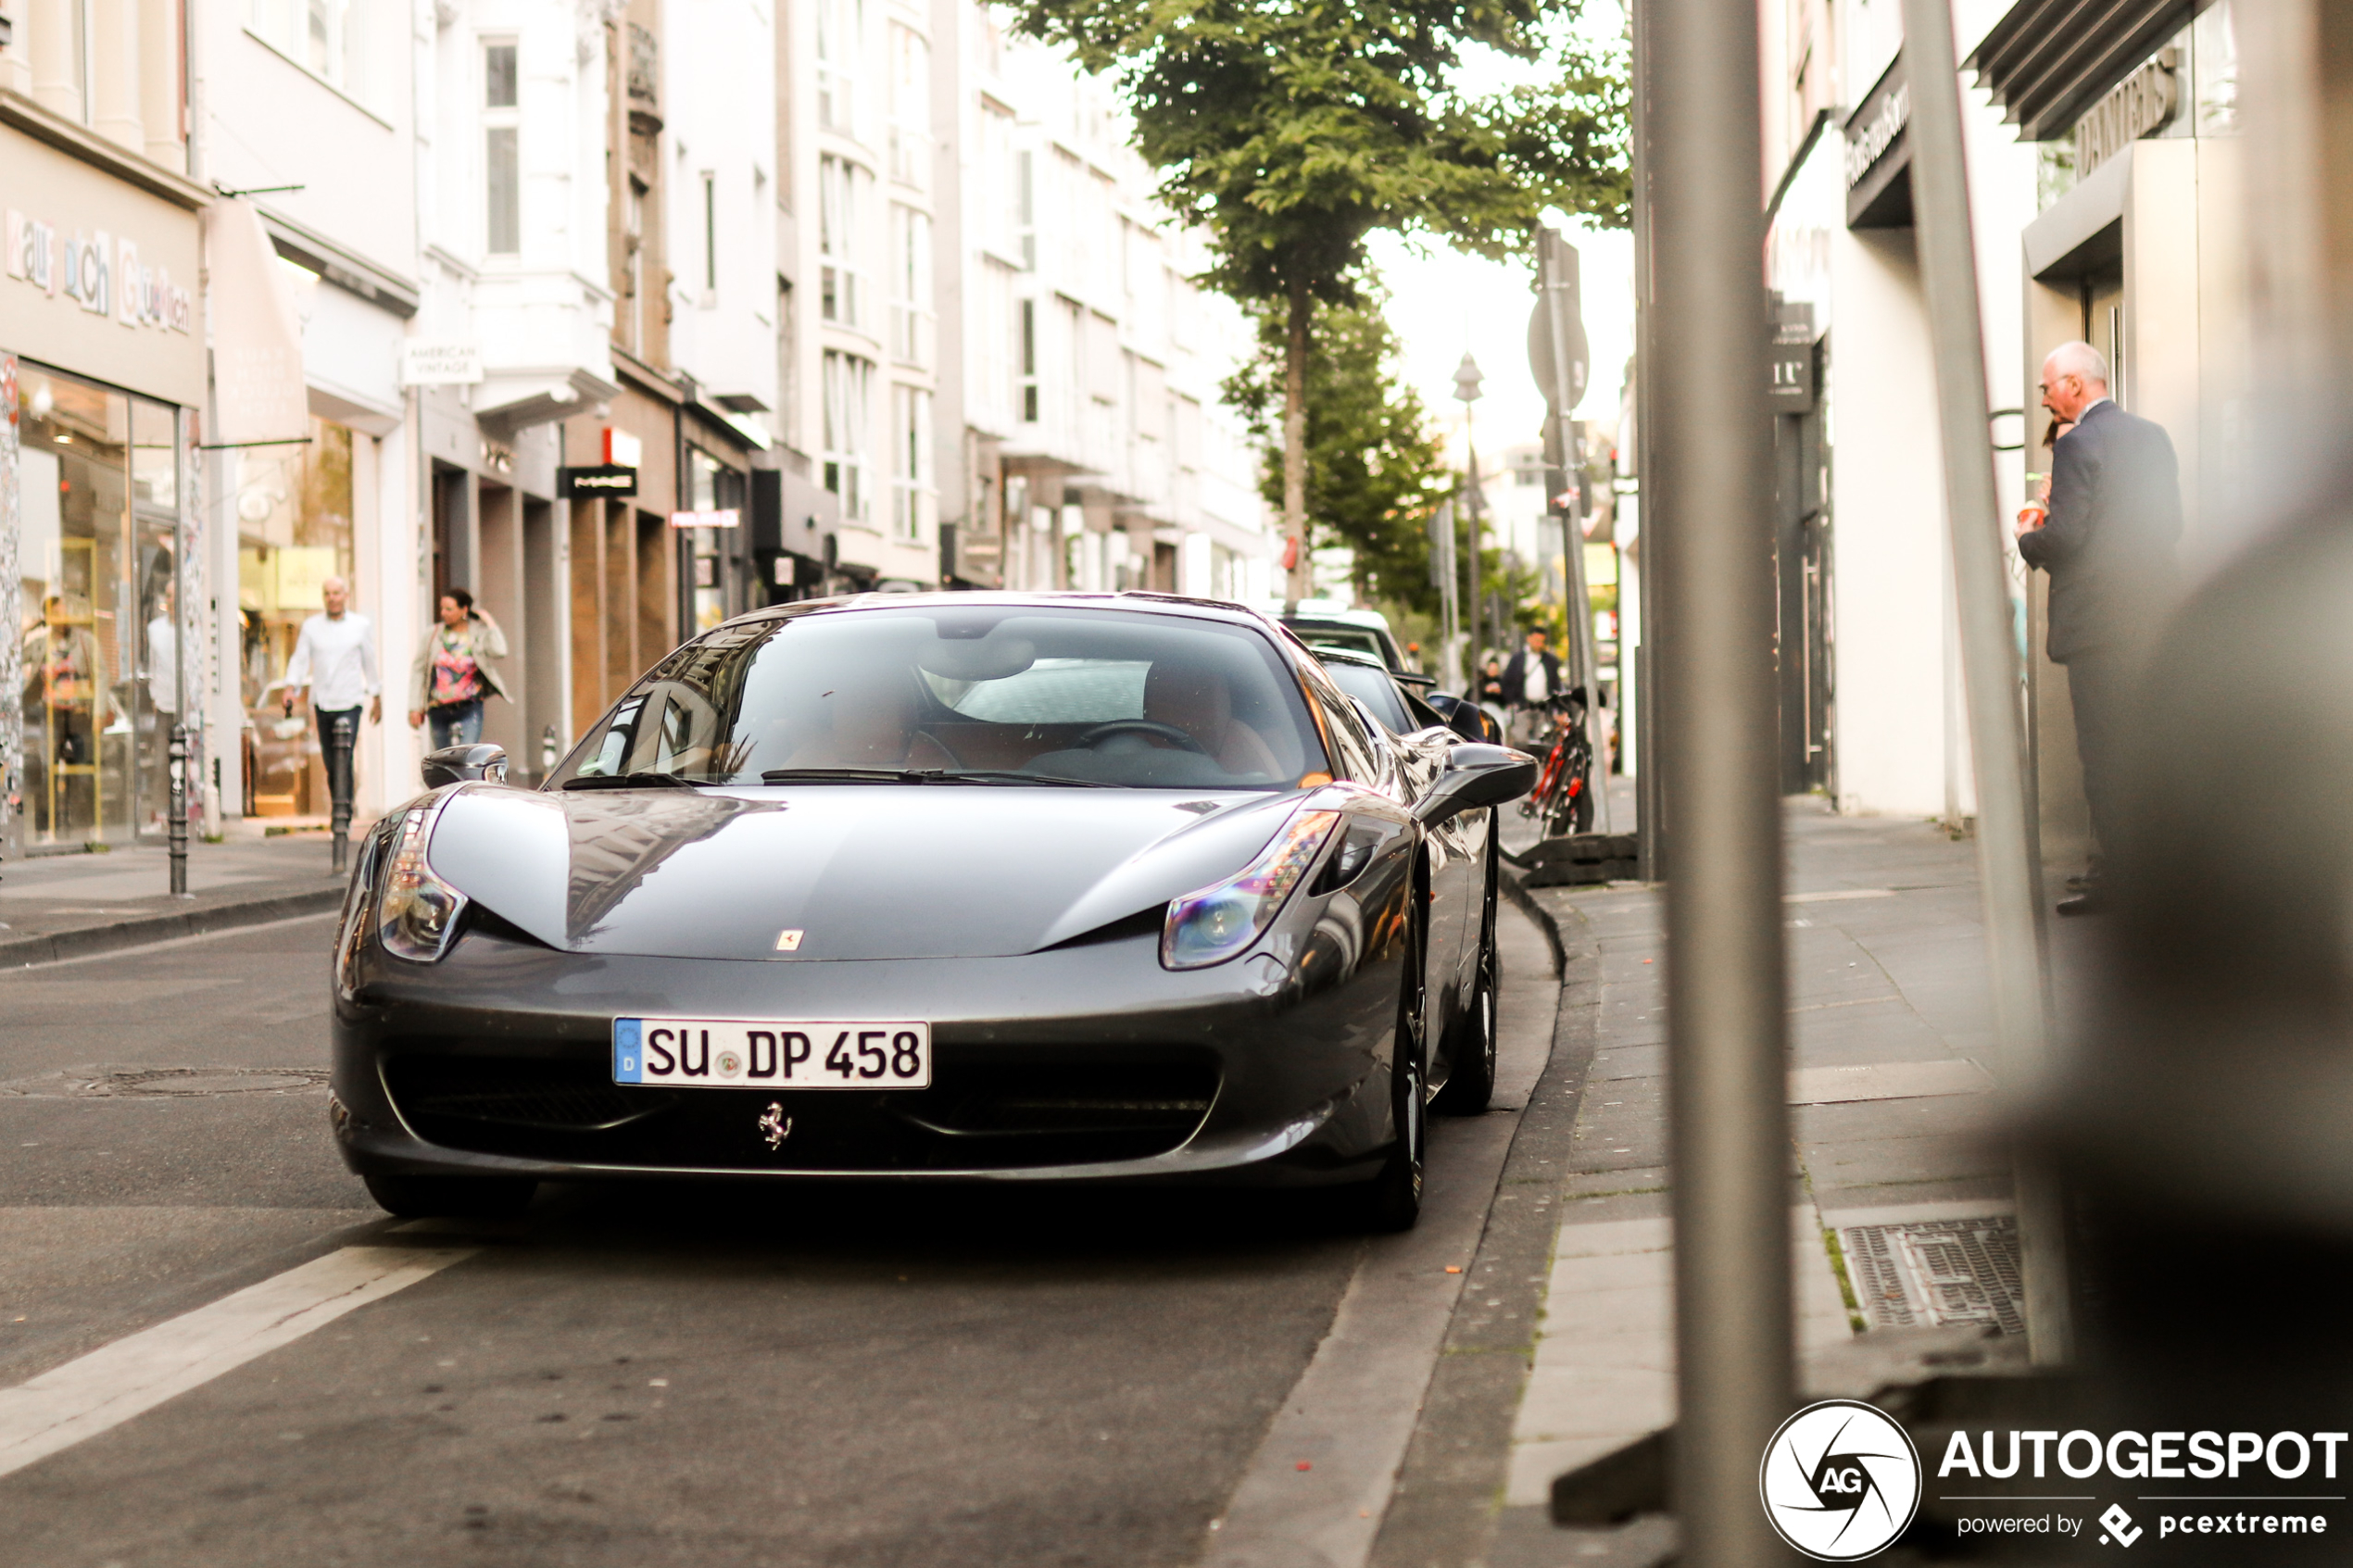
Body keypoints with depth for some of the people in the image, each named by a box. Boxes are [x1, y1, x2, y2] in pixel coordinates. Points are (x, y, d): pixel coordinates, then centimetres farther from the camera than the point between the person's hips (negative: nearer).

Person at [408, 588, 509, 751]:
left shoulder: (480, 633, 1)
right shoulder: (433, 634, 6)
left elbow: (499, 652, -19)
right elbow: (418, 670, 9)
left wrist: (489, 623, -9)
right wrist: (415, 707, 5)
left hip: (469, 710, -3)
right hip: (439, 711, 3)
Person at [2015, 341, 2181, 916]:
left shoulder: (2076, 446, -13)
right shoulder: (2153, 435, 11)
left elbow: (2066, 534, -19)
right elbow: (2171, 521, 14)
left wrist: (2027, 537, 0)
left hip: (2096, 620, -8)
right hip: (2152, 615, 8)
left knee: (2102, 748, -4)